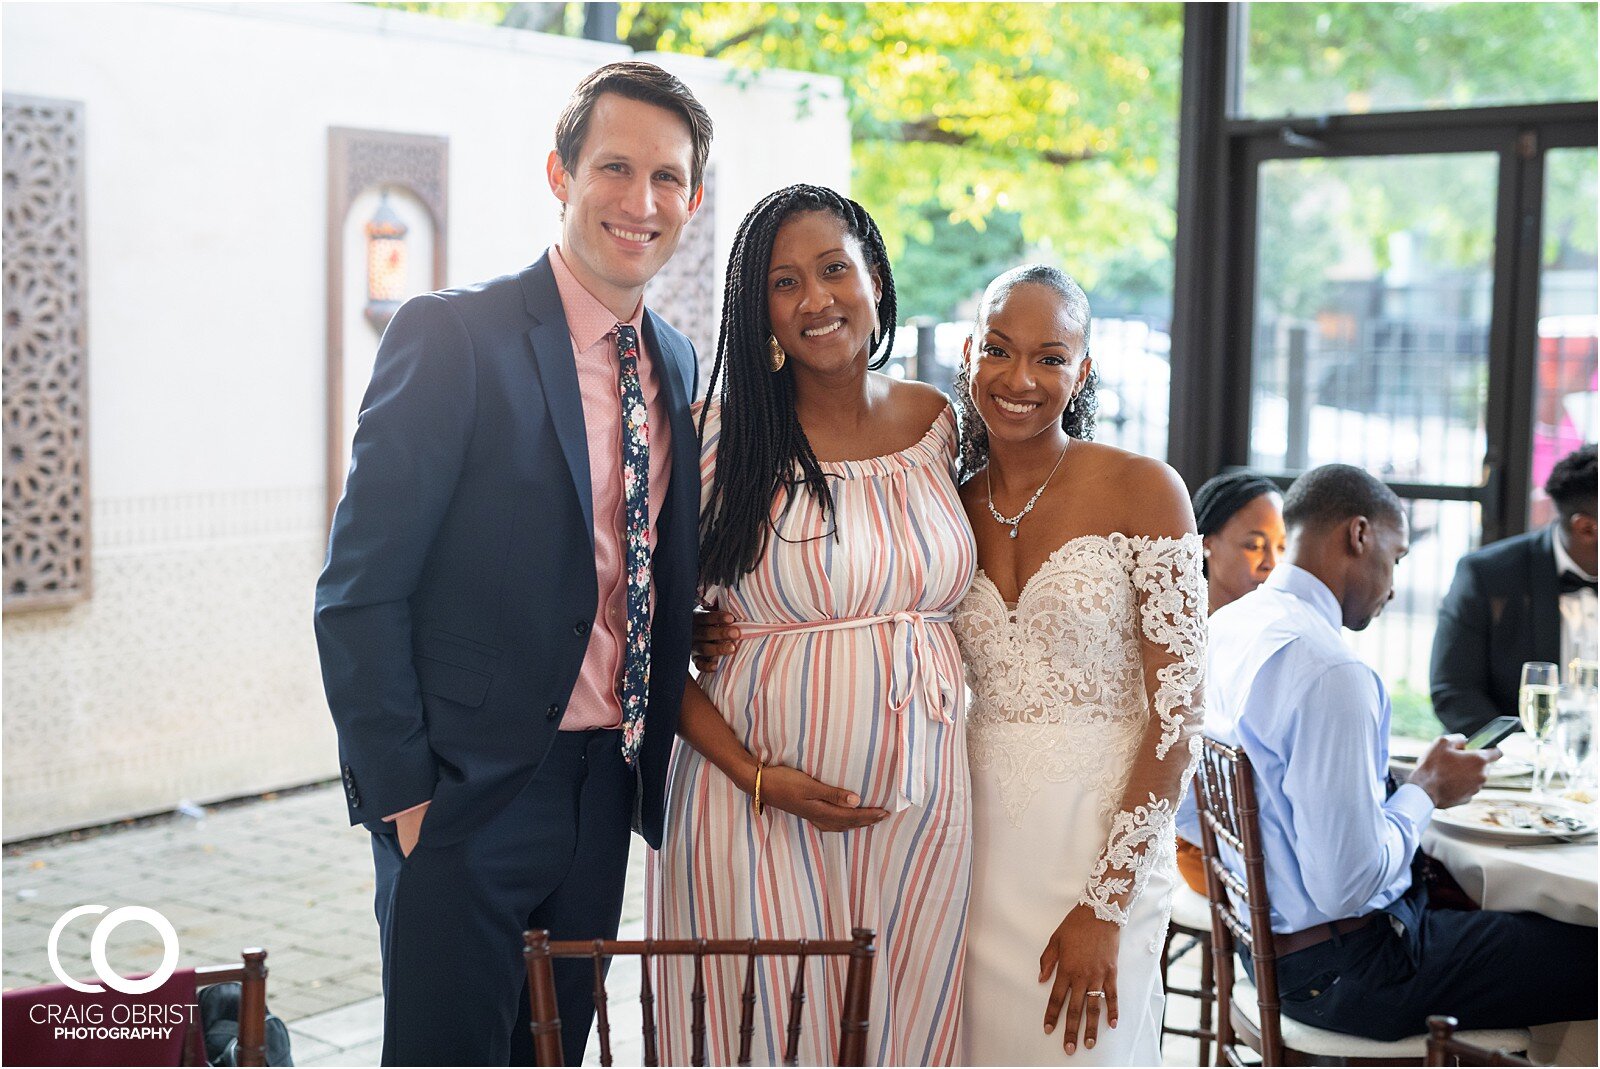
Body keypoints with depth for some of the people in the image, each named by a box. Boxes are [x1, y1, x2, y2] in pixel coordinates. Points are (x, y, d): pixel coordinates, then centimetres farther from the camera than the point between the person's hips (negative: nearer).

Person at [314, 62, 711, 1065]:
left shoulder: (680, 364, 9)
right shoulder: (451, 334, -12)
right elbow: (358, 593, -14)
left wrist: (657, 764, 9)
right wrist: (400, 793, -15)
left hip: (605, 790, 6)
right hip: (468, 792, -6)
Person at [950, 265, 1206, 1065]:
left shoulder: (1142, 491, -8)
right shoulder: (952, 508, 6)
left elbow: (1177, 715, -11)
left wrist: (1105, 904, -14)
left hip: (1101, 840, -4)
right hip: (974, 840, 4)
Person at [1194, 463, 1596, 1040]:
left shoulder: (1224, 628, 5)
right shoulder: (1331, 675, -25)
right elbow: (1349, 884, -26)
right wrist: (1425, 792, -9)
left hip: (1263, 940, 10)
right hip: (1338, 970, -10)